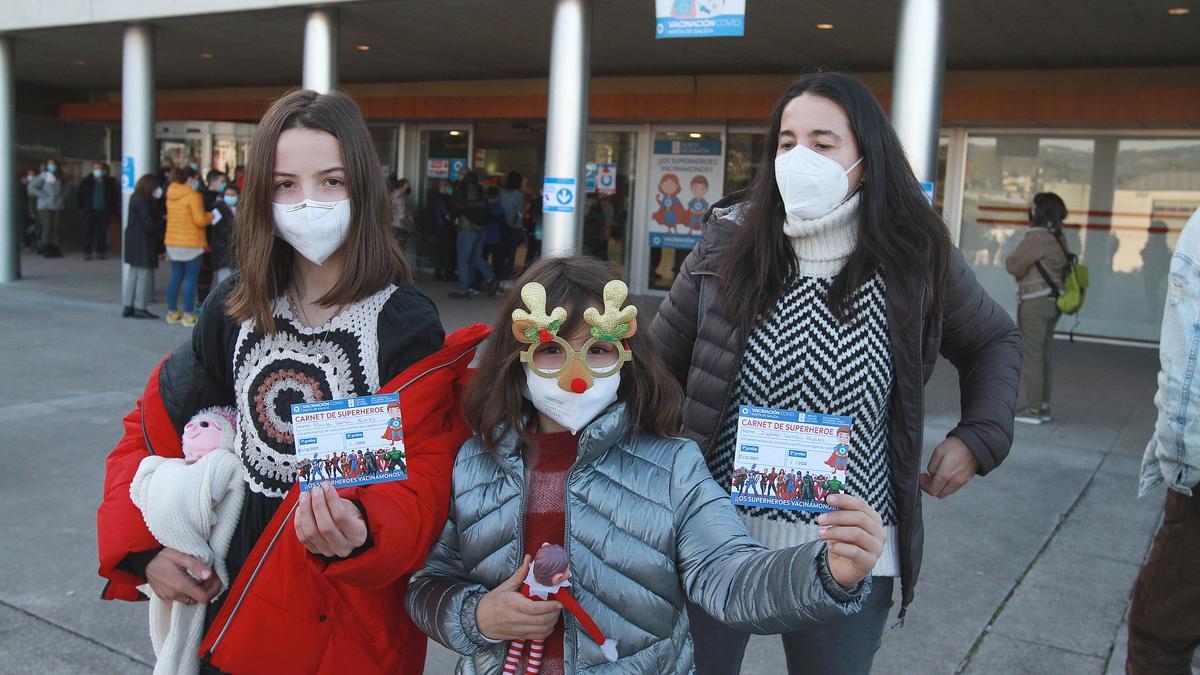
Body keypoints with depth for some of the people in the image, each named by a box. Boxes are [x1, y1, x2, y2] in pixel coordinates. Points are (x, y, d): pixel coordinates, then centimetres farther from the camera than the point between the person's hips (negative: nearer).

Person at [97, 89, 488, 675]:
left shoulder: (407, 324, -16)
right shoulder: (236, 308, -1)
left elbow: (422, 488, -19)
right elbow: (152, 424, 10)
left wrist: (361, 533, -39)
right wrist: (143, 546, -2)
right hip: (225, 601, 4)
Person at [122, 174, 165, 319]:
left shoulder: (135, 198, 13)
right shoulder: (144, 201, -18)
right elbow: (149, 224, -18)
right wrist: (164, 221, -7)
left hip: (133, 241, 10)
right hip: (143, 243, -10)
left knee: (133, 274, 14)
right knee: (145, 274, -4)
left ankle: (128, 307, 19)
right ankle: (140, 308, 0)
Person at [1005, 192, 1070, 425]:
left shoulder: (1037, 237, -16)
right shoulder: (1057, 237, 12)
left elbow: (1014, 266, -15)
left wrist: (1009, 260, 5)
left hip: (1035, 302, -9)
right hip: (1052, 299, 9)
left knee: (1031, 355, -4)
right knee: (1043, 355, 14)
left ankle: (1034, 409, -1)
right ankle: (1044, 406, 19)